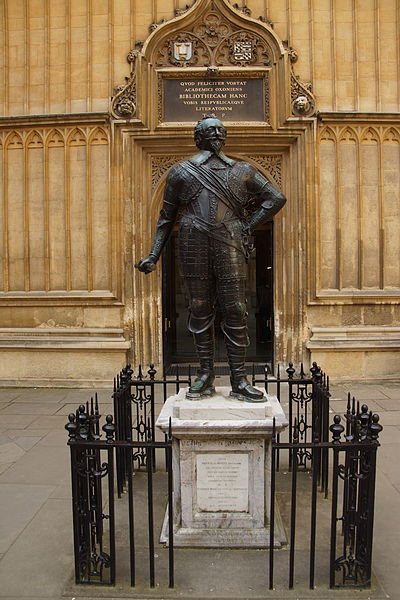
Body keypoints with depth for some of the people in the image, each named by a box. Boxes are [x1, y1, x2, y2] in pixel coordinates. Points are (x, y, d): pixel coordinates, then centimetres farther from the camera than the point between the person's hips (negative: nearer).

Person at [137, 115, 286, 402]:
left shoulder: (242, 170, 16)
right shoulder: (181, 172, 14)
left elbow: (277, 198, 15)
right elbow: (166, 218, 14)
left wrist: (248, 226, 4)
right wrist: (153, 257, 7)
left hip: (230, 247, 0)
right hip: (194, 248, 0)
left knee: (235, 311, -4)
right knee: (200, 310, 3)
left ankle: (239, 380, 4)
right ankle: (206, 376, 14)